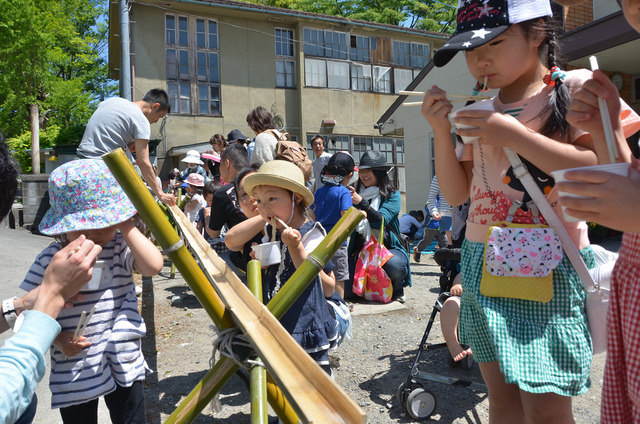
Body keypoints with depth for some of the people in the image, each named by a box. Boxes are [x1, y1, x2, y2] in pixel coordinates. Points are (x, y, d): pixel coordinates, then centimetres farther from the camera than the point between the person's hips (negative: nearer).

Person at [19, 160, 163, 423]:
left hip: (123, 362, 1)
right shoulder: (51, 260, -9)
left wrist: (126, 226, -21)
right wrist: (56, 339, -18)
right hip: (74, 370, 0)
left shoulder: (120, 249, -8)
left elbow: (154, 265, -26)